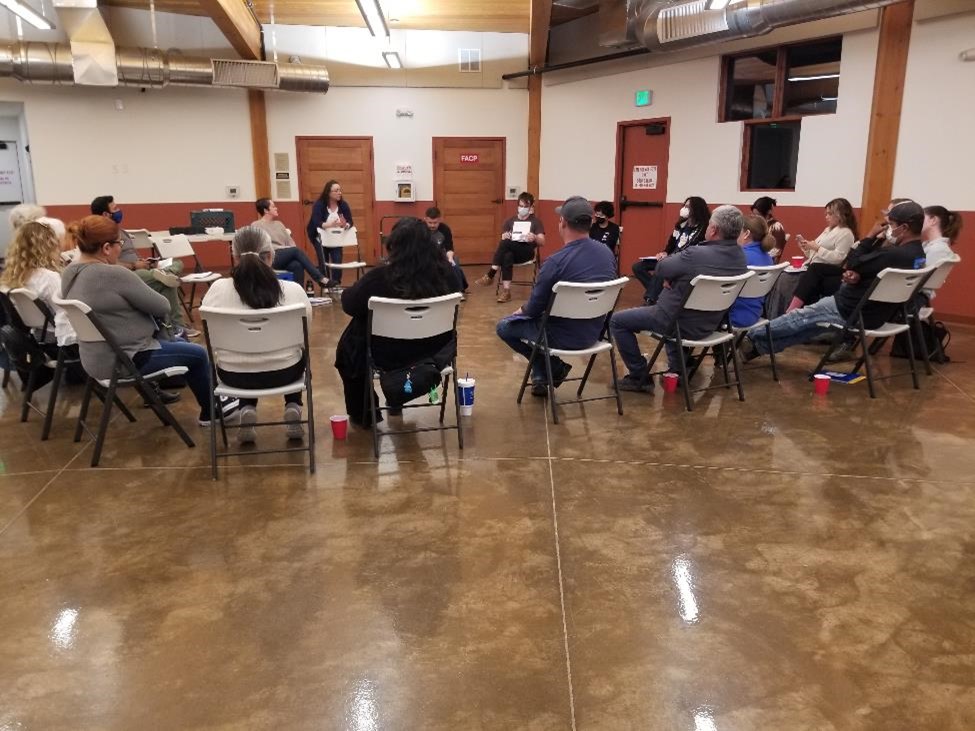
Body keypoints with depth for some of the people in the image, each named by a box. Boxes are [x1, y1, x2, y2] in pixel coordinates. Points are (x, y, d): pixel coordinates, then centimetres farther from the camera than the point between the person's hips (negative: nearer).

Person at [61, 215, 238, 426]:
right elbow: (162, 307, -16)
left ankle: (210, 402, 35)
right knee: (198, 354, 10)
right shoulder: (113, 274, -27)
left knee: (182, 344, 25)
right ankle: (211, 410, 28)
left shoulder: (70, 273, 3)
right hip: (126, 361, -10)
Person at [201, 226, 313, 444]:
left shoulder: (217, 289, -14)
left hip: (234, 375, 1)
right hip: (283, 373, -1)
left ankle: (247, 411, 18)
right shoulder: (294, 290, -16)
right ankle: (293, 409, 20)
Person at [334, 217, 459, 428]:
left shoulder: (380, 276, -25)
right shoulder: (445, 270, -14)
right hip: (436, 352, 4)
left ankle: (363, 414, 37)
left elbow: (349, 303, -10)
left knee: (348, 346, 26)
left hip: (389, 357, -4)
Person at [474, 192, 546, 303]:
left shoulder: (536, 221, 9)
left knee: (506, 243, -33)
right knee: (507, 256, -37)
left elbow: (542, 243, -1)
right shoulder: (511, 220, 20)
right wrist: (504, 236, -11)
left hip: (527, 251, -3)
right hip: (511, 250, 3)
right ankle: (506, 290, -42)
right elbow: (503, 238, 15)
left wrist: (535, 238, -25)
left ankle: (490, 275, -31)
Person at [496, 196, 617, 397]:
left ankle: (555, 367, 15)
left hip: (563, 336, -7)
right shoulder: (608, 253, -4)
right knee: (532, 317, 32)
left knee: (504, 327, 16)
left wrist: (522, 310, 8)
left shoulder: (556, 261, -26)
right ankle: (542, 378, 27)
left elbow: (535, 308, -17)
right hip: (593, 332, 7)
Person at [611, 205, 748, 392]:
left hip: (682, 324, -8)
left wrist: (672, 277, 2)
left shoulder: (696, 255, -29)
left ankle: (640, 377, 7)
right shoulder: (740, 256, -5)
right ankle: (677, 369, 37)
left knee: (617, 321, 5)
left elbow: (659, 270, -15)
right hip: (709, 324, 8)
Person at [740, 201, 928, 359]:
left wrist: (874, 236, -12)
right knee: (809, 324, 18)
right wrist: (858, 277, -11)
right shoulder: (917, 254, 4)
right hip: (874, 312, 9)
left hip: (852, 311, -9)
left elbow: (852, 263, -18)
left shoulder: (895, 255, -28)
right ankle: (759, 345, 24)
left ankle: (753, 338, 20)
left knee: (800, 318, 6)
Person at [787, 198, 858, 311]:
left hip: (831, 271, -8)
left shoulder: (845, 233, -2)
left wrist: (817, 248, -18)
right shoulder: (828, 229, 24)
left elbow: (838, 258, -16)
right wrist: (806, 247, 4)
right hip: (816, 271, 8)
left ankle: (791, 311, -42)